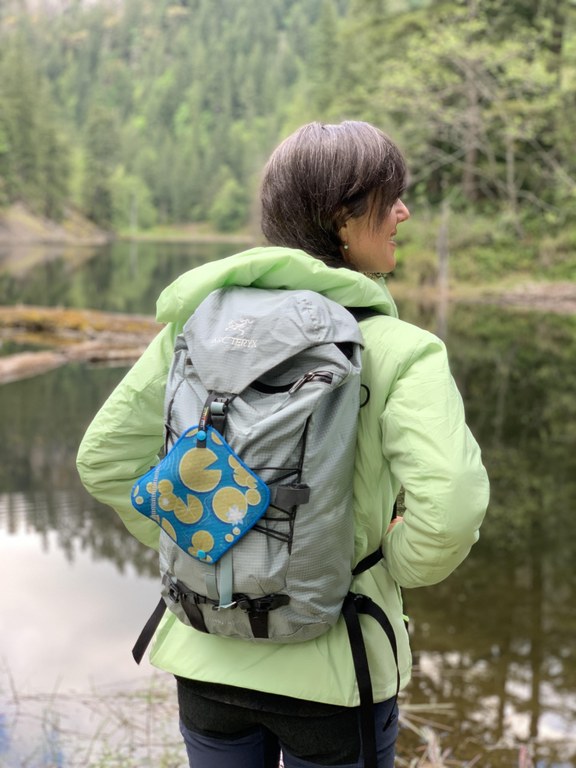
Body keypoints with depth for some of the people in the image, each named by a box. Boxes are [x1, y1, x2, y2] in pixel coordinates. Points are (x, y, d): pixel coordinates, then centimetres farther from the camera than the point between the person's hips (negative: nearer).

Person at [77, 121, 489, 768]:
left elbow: (105, 459, -3)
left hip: (208, 659, 4)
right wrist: (396, 568, -8)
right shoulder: (401, 351, -18)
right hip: (331, 671, -3)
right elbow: (450, 508, -29)